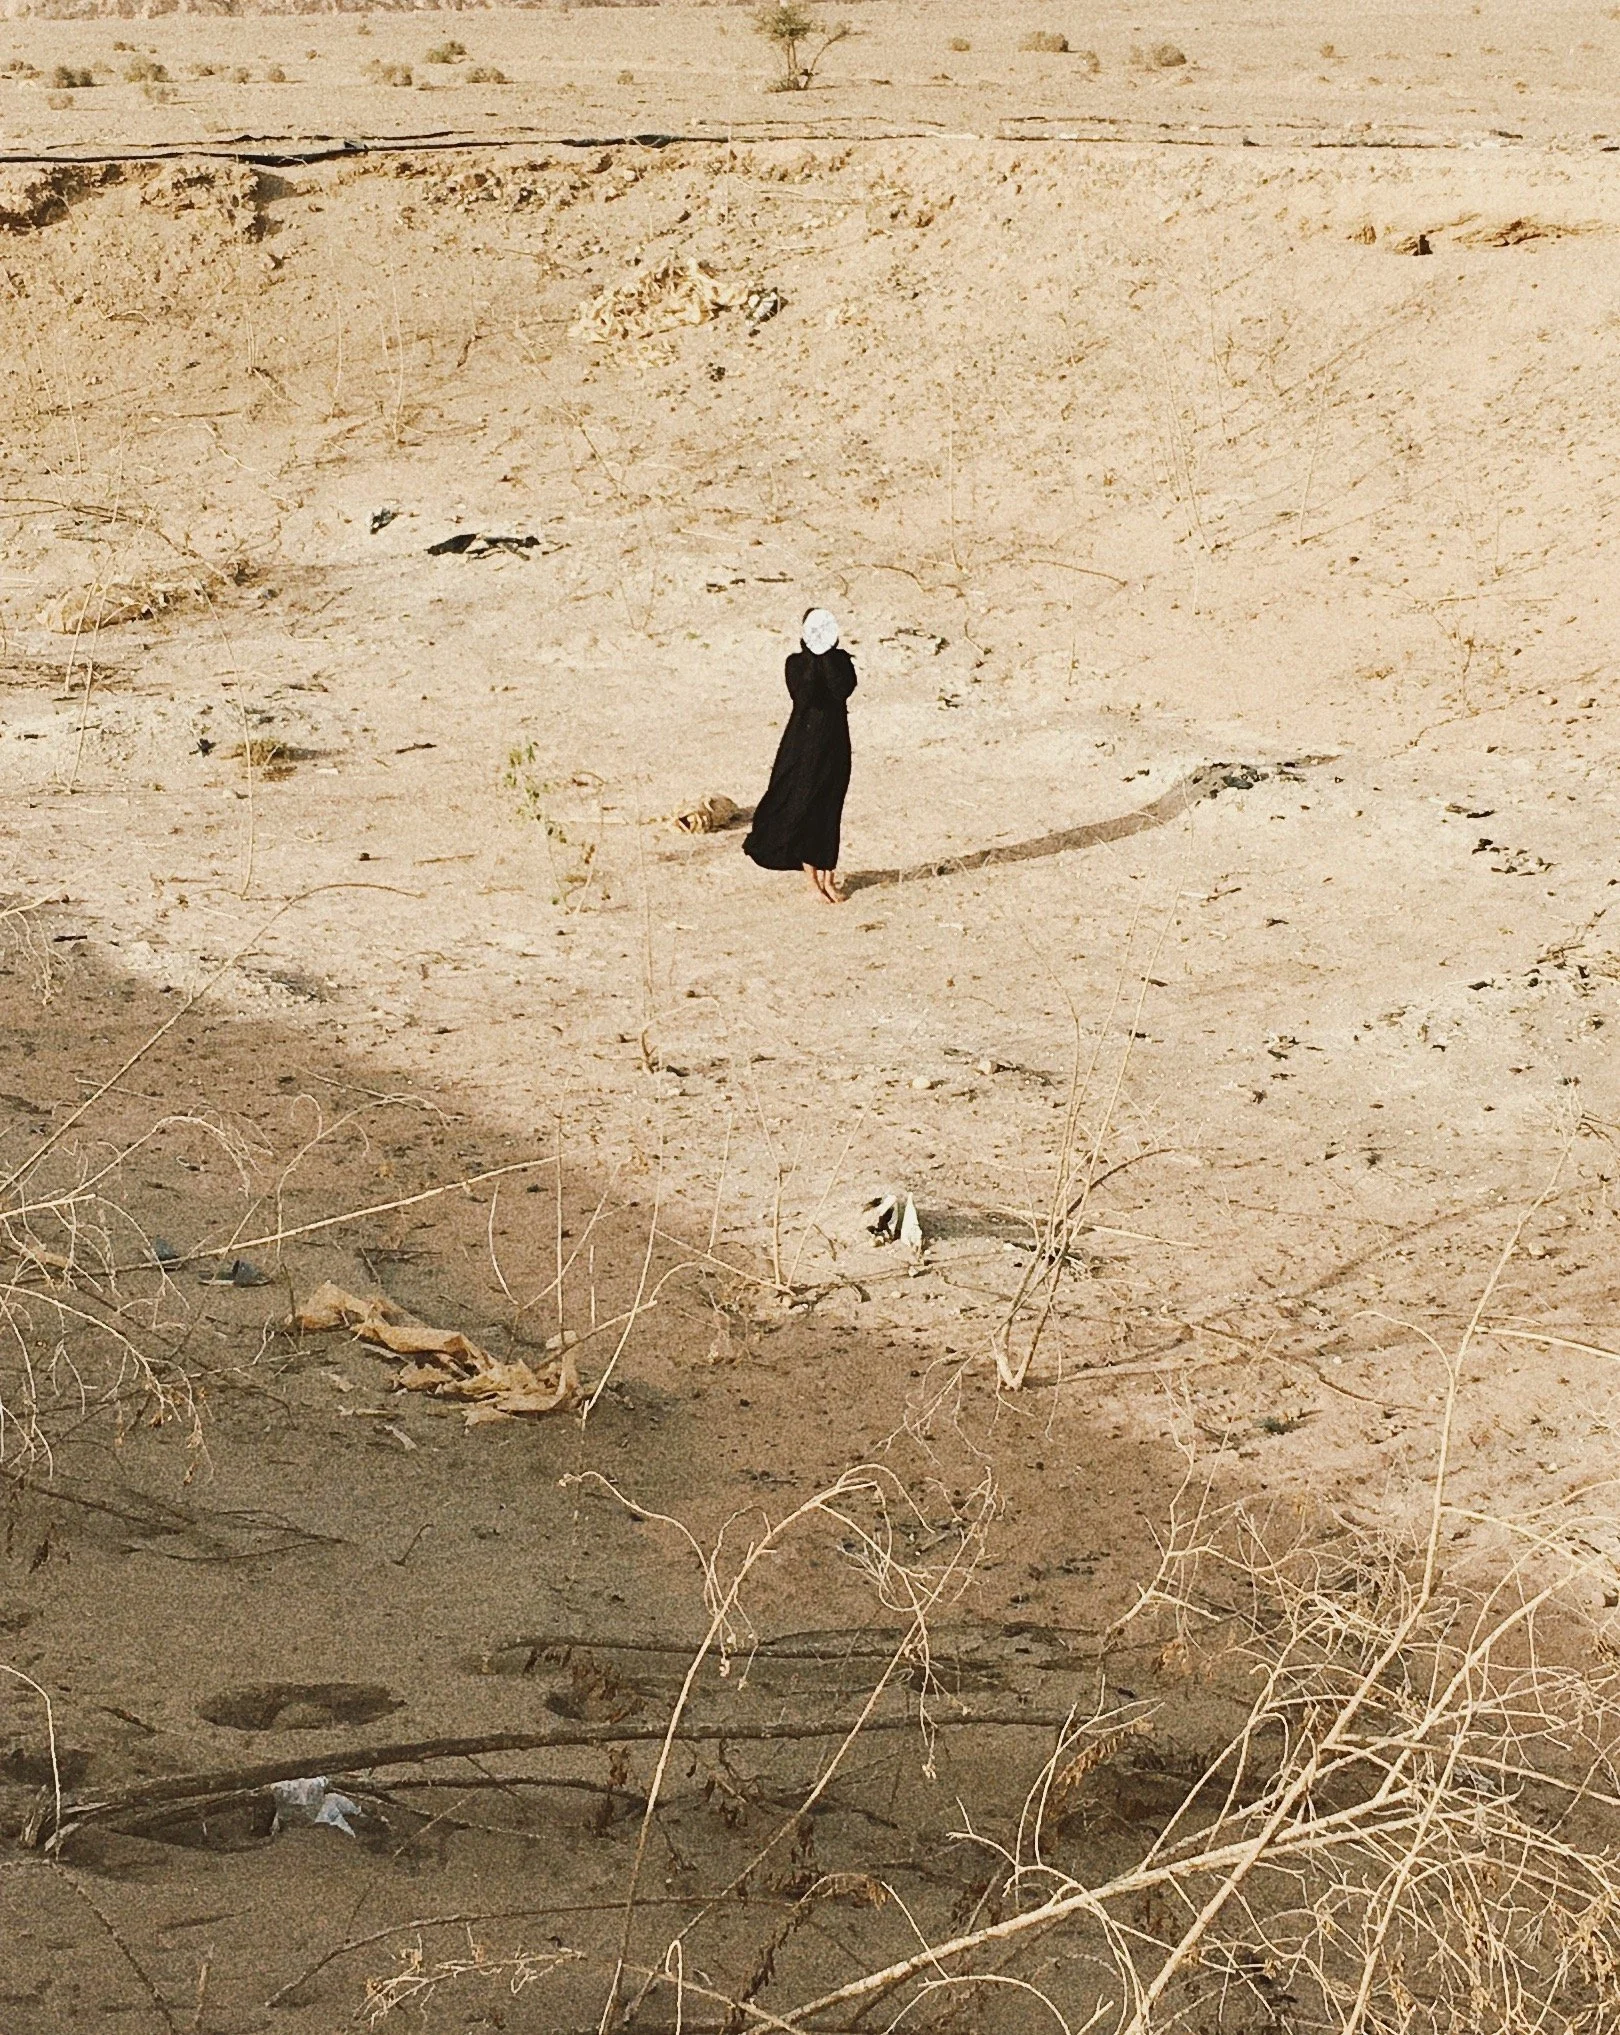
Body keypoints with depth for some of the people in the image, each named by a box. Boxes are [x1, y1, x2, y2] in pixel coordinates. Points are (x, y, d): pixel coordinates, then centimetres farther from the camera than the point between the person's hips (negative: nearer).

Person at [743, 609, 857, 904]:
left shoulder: (840, 659, 4)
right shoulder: (796, 663, -3)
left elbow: (843, 688, -16)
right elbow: (803, 695, -21)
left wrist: (827, 653, -16)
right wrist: (813, 656, -20)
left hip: (835, 745, 2)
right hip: (803, 744, -2)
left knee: (830, 812, 6)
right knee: (804, 810, -2)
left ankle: (828, 877, 14)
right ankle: (814, 880, 3)